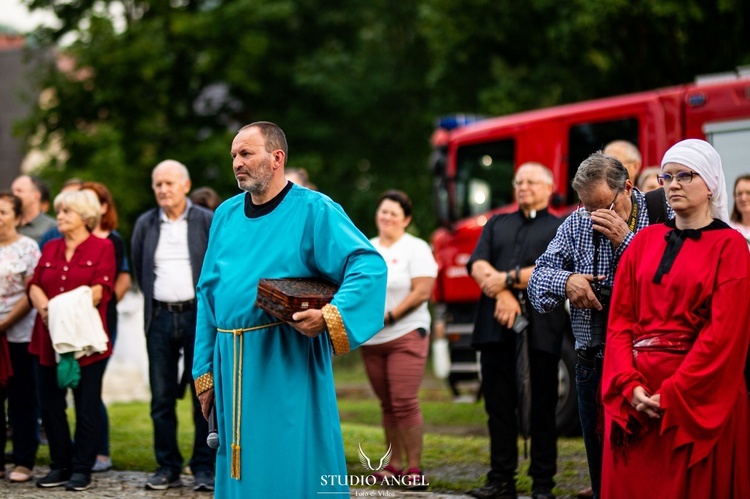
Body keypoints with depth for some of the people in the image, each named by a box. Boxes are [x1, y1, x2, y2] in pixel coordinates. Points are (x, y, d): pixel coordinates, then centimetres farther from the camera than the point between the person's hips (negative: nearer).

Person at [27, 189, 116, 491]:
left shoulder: (102, 248, 1)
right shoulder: (50, 249, 18)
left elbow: (100, 288, -9)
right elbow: (35, 285, 9)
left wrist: (71, 310, -22)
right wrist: (44, 307, -12)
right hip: (48, 339, 5)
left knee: (87, 407, -1)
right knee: (50, 405, 5)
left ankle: (82, 469, 5)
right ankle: (60, 466, 15)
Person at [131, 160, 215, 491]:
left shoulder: (208, 221, -1)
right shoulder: (145, 224, 9)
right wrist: (154, 301, 14)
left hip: (198, 316, -3)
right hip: (160, 317, 3)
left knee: (204, 396, -1)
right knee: (161, 398, 4)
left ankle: (204, 468, 4)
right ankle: (168, 467, 11)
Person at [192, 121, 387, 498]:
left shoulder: (313, 211, -6)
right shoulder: (226, 215, 12)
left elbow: (369, 265, -14)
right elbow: (209, 294, 15)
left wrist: (329, 316, -27)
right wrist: (205, 373, 12)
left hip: (289, 365, -5)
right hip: (234, 367, 6)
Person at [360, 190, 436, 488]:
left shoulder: (416, 249, -2)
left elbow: (422, 291, -11)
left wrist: (388, 316, -16)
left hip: (406, 335, -5)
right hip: (371, 339, 5)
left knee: (405, 403, -11)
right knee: (387, 404, 9)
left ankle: (414, 467, -6)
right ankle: (394, 464, 16)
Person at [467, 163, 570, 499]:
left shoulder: (561, 228, 9)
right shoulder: (497, 225, 22)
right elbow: (477, 264, 7)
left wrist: (508, 278, -9)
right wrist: (503, 293, -10)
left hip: (540, 329, -4)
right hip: (496, 327, 4)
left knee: (542, 408, -2)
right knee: (499, 405, 4)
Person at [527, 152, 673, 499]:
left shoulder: (663, 218, -7)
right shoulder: (577, 224, 8)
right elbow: (539, 275, 10)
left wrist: (626, 241, -21)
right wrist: (565, 281, -12)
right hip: (592, 364, 5)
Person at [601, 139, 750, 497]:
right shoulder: (645, 240, 11)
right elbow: (620, 318, 5)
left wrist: (672, 394, -16)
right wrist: (630, 385, -10)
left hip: (698, 398, -4)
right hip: (636, 395, 4)